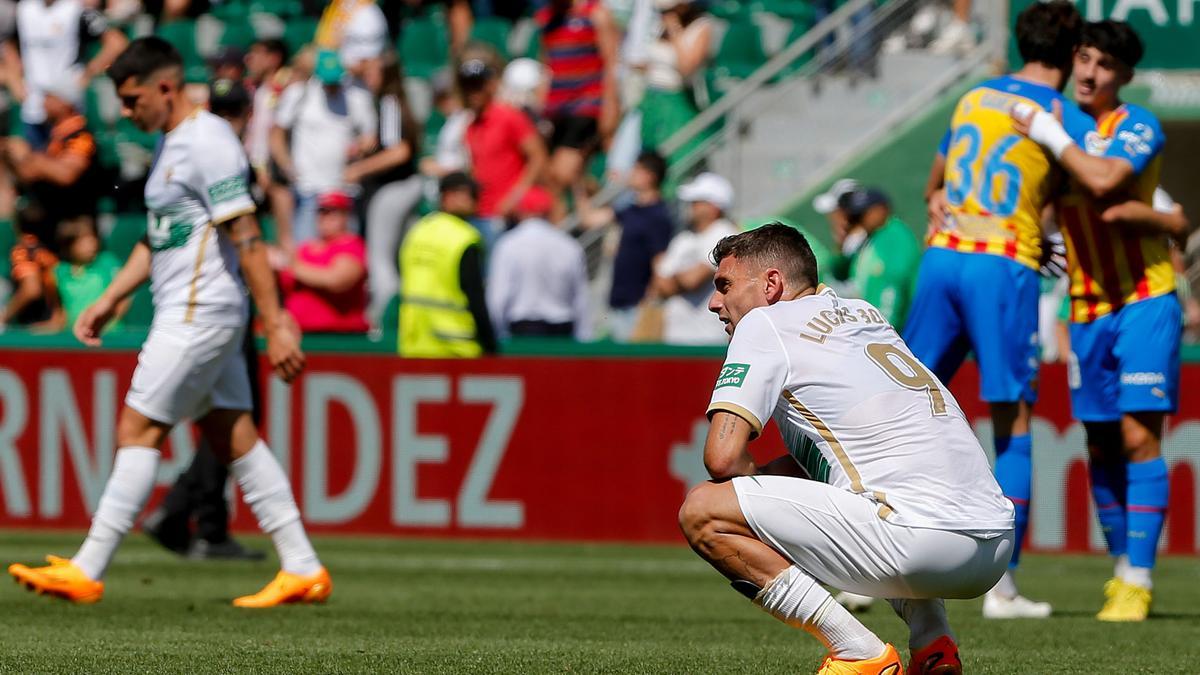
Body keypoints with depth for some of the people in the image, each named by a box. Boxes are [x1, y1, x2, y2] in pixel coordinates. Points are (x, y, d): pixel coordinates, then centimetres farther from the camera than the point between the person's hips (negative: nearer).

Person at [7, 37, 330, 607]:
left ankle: (86, 572, -8)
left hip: (200, 313, -10)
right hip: (185, 313, 10)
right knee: (232, 438, 9)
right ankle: (302, 570, 10)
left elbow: (246, 238, -18)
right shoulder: (170, 144, 16)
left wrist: (276, 324, -21)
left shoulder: (208, 143, -15)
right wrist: (109, 300, 21)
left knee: (138, 430, -9)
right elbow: (157, 239, 25)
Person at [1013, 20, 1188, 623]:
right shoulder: (1060, 125, 9)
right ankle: (1121, 568, 18)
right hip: (1088, 311, 6)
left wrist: (1052, 137, -18)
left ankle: (1138, 582, -12)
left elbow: (1103, 180, -30)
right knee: (1101, 447, 7)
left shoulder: (1138, 128, -10)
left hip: (1144, 302, -6)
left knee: (1138, 437, -12)